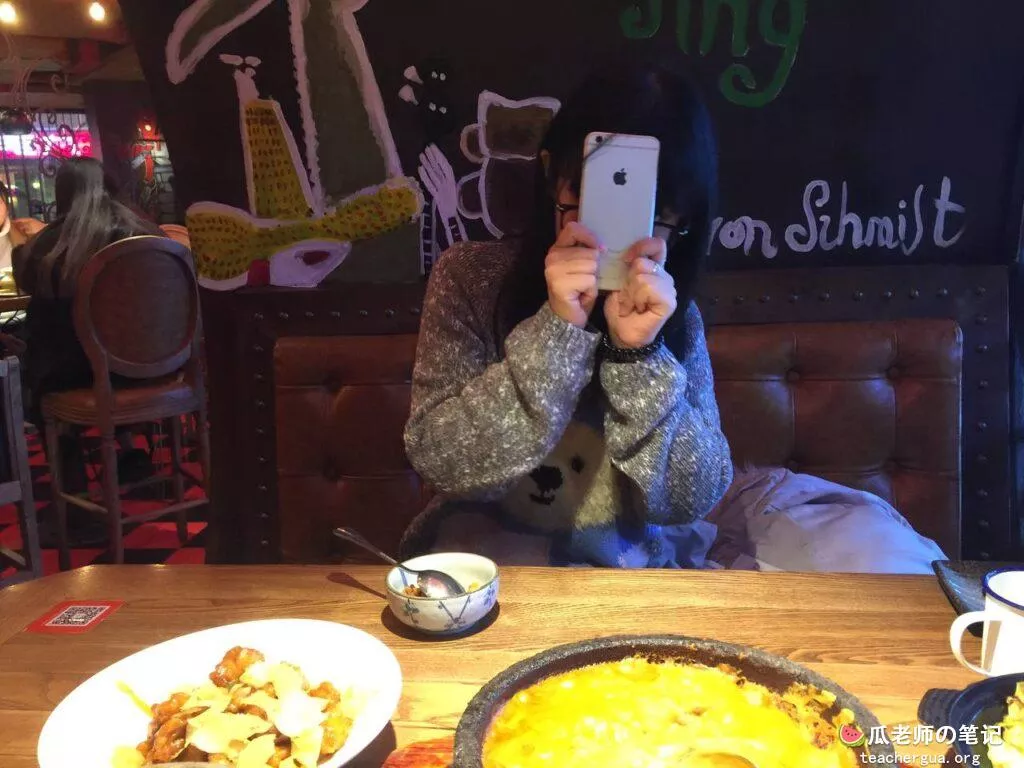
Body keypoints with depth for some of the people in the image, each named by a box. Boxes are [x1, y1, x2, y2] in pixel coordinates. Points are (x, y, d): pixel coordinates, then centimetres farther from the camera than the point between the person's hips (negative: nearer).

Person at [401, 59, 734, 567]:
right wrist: (556, 329, -27)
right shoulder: (471, 276, -10)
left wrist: (637, 351, -25)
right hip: (486, 560, -1)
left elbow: (694, 498, -11)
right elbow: (438, 460, -17)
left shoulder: (675, 315, -5)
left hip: (633, 565, 2)